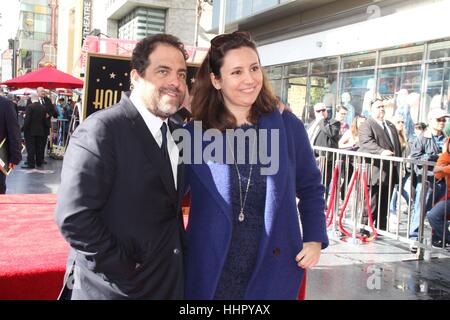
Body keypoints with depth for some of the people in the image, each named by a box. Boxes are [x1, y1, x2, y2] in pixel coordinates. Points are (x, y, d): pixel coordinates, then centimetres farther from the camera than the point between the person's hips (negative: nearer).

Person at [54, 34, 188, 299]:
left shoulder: (173, 133, 5)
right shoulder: (101, 129, -18)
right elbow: (73, 217, -22)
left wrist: (179, 247, 2)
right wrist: (123, 269, -18)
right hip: (115, 288, -7)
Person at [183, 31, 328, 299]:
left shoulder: (288, 126, -3)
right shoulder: (193, 134, -5)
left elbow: (310, 188, 8)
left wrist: (315, 239, -2)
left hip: (272, 272, 1)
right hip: (211, 273, 0)